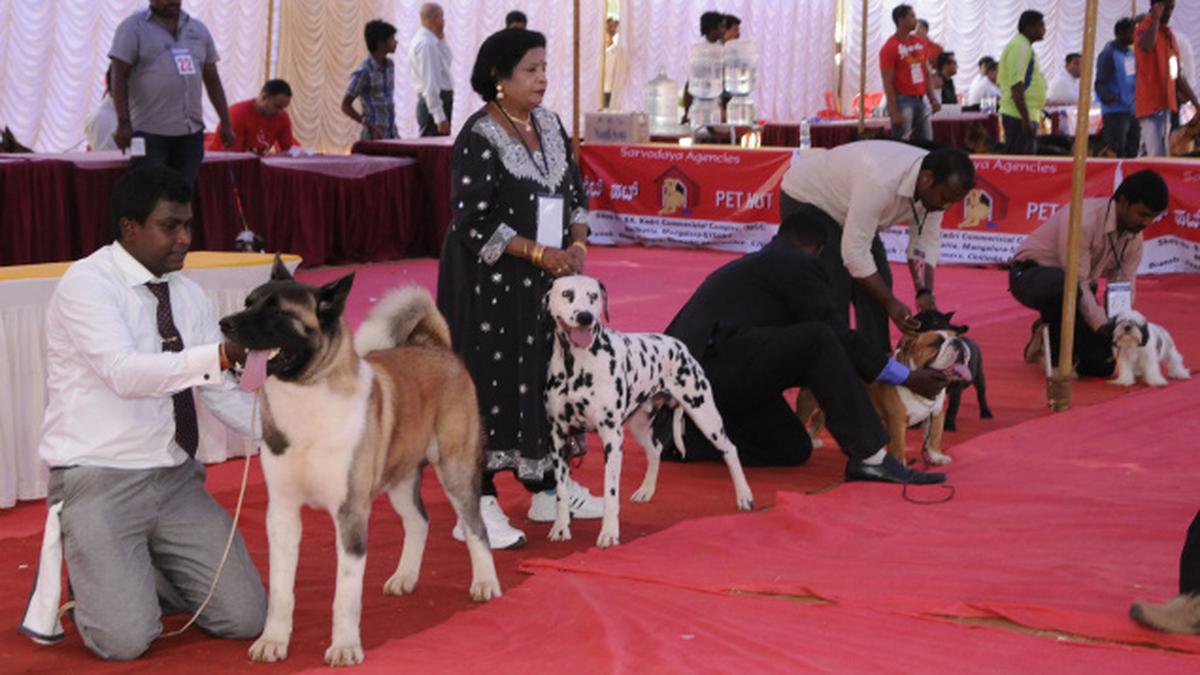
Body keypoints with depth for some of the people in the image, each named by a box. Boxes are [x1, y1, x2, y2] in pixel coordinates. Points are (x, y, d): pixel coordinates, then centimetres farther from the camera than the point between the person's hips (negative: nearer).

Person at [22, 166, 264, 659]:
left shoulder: (188, 294, 6)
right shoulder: (86, 284, -14)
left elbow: (222, 394, 6)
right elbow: (124, 373, -30)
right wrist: (221, 354, -42)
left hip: (177, 479, 6)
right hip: (99, 482, -6)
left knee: (246, 618, -4)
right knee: (126, 638, -20)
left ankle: (142, 576, 22)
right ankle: (93, 576, 14)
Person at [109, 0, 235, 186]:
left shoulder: (198, 29, 14)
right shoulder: (133, 27, 0)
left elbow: (212, 80, 16)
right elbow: (119, 77, -6)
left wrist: (226, 124, 10)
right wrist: (123, 122, -16)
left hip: (191, 132, 5)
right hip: (149, 132, -4)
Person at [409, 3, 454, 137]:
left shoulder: (431, 40, 12)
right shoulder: (426, 43, -19)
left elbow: (447, 61, 23)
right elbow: (430, 83, -24)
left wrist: (441, 40, 7)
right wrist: (439, 117, -27)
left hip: (437, 101, 10)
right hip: (434, 102, -10)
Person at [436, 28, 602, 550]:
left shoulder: (549, 125, 9)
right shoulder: (479, 138, -13)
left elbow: (575, 193, 15)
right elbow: (474, 222, -17)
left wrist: (577, 243, -3)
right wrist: (540, 253, -18)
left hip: (546, 283, 7)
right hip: (491, 285, -7)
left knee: (546, 378, 11)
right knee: (490, 383, -5)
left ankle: (546, 489, 25)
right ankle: (478, 508, 1)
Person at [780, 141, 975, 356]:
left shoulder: (932, 186, -17)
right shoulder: (881, 181, -41)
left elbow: (927, 241, -6)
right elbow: (854, 251, -37)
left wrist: (925, 292, -21)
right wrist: (891, 303, -33)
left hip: (845, 208, 8)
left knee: (876, 287, 1)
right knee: (833, 293, -17)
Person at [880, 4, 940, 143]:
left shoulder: (919, 43, 12)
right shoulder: (890, 48, -9)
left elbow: (926, 74, 17)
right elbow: (888, 83, -12)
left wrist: (933, 99, 5)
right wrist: (895, 112, -18)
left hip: (920, 100, 7)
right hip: (902, 100, -7)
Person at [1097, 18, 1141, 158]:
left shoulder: (1131, 54, 13)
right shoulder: (1109, 54, -11)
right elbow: (1101, 82, -16)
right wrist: (1106, 96, -34)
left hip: (1132, 110, 8)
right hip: (1115, 111, -8)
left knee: (1132, 151, 12)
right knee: (1115, 152, -12)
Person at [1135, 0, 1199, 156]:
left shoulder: (1170, 34, 19)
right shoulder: (1145, 28, -5)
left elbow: (1178, 74, 22)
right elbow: (1146, 45, -32)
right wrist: (1156, 17, -19)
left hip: (1165, 103, 8)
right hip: (1150, 103, -8)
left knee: (1148, 155, 10)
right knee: (1156, 157, -17)